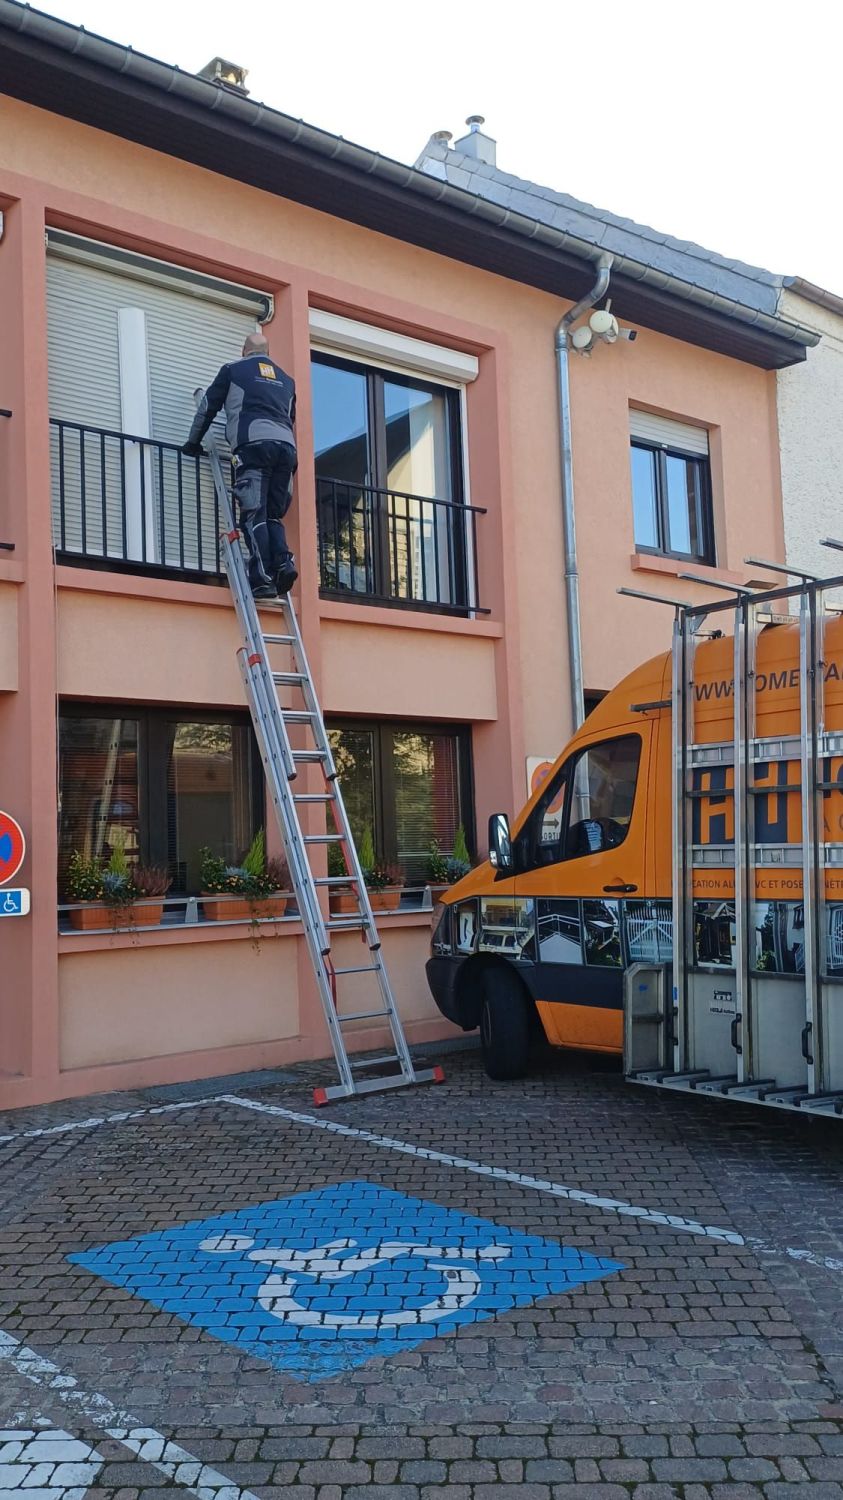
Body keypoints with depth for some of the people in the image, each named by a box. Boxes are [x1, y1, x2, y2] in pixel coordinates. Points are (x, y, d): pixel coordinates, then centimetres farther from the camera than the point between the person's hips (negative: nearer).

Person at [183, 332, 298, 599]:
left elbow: (208, 407, 21)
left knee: (254, 515, -9)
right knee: (273, 515, 10)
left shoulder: (233, 370, 18)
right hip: (286, 446, 4)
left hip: (253, 444, -4)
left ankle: (263, 579, -22)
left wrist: (193, 442, 31)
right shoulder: (285, 379, 29)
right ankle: (284, 562, -14)